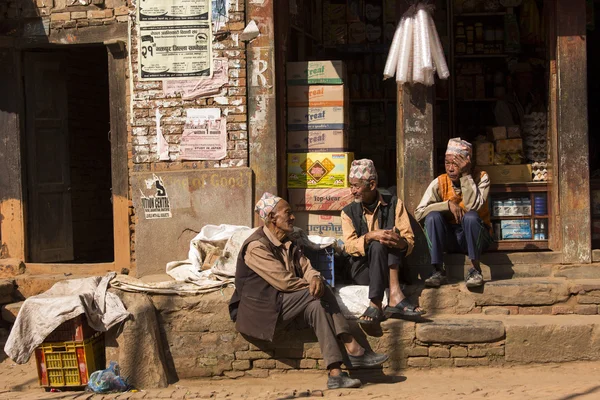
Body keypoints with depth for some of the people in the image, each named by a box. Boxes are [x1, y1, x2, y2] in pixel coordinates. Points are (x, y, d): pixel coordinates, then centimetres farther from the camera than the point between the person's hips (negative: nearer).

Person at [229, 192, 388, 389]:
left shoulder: (289, 244, 15)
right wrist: (313, 286, -9)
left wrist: (316, 279, -21)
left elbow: (306, 268, 4)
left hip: (283, 303, 8)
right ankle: (353, 351, -21)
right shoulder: (256, 246, -15)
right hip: (260, 310, -8)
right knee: (320, 294, -22)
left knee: (317, 306, -20)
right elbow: (285, 282, -21)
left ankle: (335, 373, -29)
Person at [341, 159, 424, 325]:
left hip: (389, 267, 1)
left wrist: (400, 242, -28)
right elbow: (349, 246, -7)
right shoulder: (349, 212, 8)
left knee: (391, 233, -29)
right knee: (377, 245, -31)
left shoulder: (393, 204, 6)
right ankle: (395, 296, -40)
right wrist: (370, 236, -28)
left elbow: (409, 239, -2)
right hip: (362, 269, -1)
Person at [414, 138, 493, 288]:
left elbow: (474, 206, -27)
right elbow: (419, 213, -13)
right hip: (449, 238, 2)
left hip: (475, 237, -2)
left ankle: (475, 270, -22)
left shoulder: (481, 178, -9)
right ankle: (438, 272, -25)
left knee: (470, 216, -33)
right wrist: (448, 204, -22)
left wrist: (465, 175, -25)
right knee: (432, 216, -25)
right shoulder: (440, 183, -5)